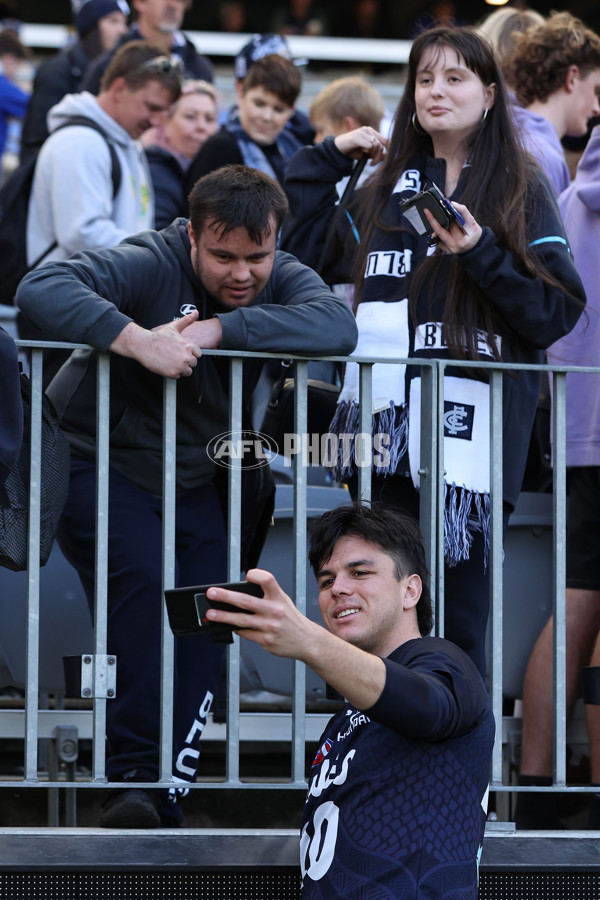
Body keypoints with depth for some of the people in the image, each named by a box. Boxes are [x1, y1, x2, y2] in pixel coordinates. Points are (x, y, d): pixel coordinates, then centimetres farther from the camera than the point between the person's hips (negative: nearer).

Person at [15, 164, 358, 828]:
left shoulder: (282, 280, -6)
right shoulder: (149, 267, -20)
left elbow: (338, 325, -29)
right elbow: (41, 288, -34)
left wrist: (220, 328, -37)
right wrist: (138, 340, -47)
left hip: (195, 482, 6)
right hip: (102, 467, -5)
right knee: (145, 581, -26)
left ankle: (162, 794, 2)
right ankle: (133, 771, -26)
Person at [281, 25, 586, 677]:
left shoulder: (521, 193, 5)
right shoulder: (384, 189, 17)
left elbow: (557, 312, -3)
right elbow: (299, 255, 23)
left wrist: (480, 252, -14)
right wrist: (327, 159, 19)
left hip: (472, 431, -4)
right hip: (386, 425, 4)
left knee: (459, 619, -5)